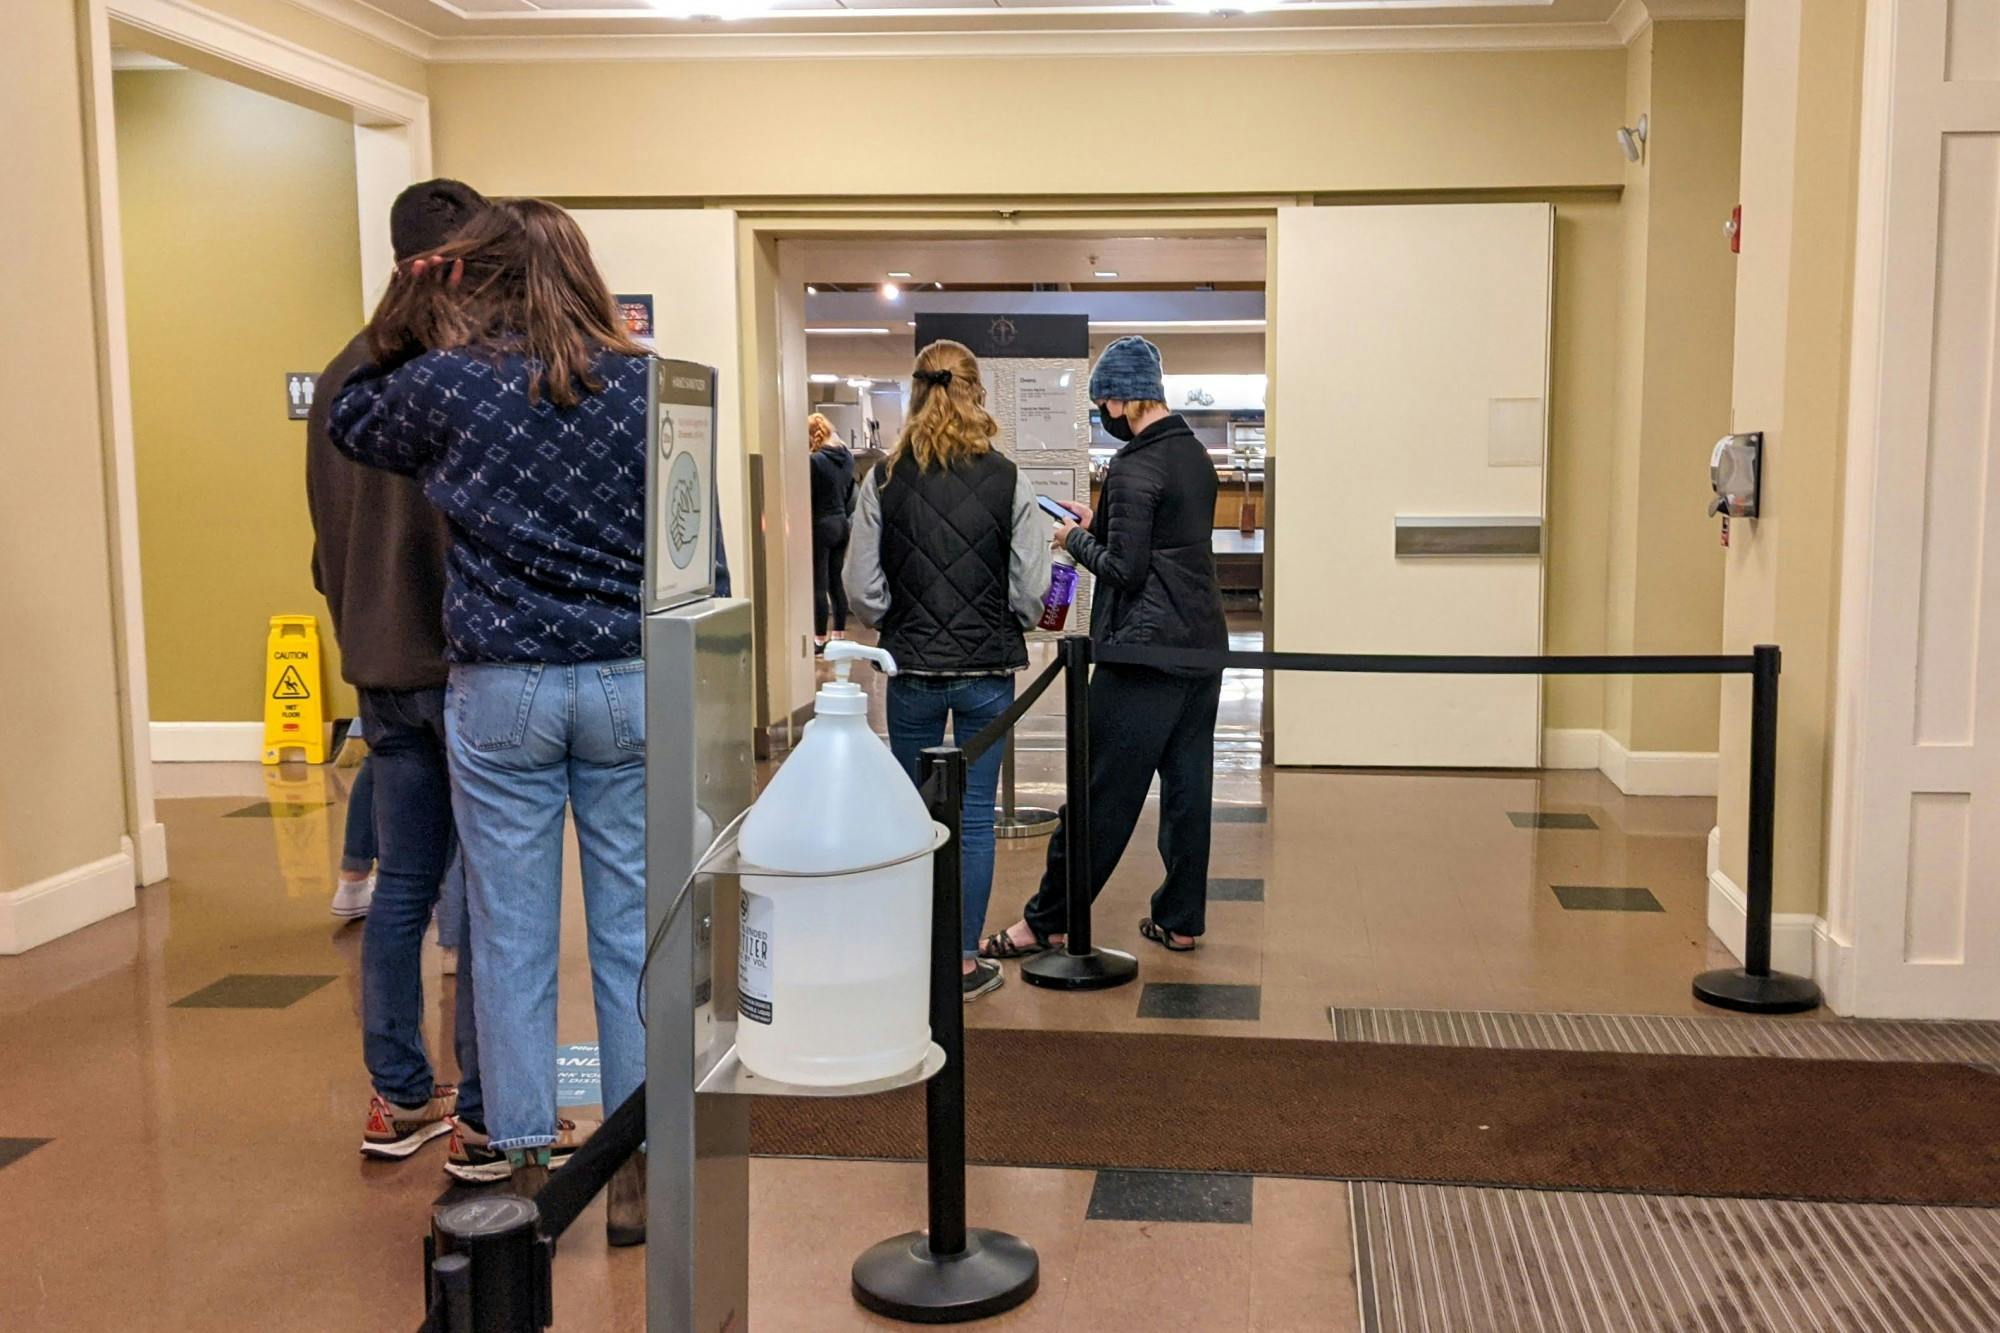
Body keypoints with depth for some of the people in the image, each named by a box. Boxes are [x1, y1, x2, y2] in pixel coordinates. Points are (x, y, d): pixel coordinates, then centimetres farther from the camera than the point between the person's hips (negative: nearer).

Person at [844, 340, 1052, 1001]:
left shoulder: (884, 481, -4)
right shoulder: (1008, 481, -6)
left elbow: (863, 589, -4)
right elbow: (1032, 590, -7)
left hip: (912, 667, 1)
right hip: (988, 667, -1)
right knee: (975, 815, 7)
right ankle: (965, 959, 12)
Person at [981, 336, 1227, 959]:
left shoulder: (1135, 466, -15)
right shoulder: (1195, 454, 12)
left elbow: (1125, 568, -17)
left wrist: (1076, 539, 0)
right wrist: (1098, 522, 15)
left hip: (1146, 647, -9)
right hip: (1202, 643, 9)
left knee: (1102, 790, -3)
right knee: (1188, 783, 11)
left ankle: (1046, 920, 5)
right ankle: (1180, 919, 18)